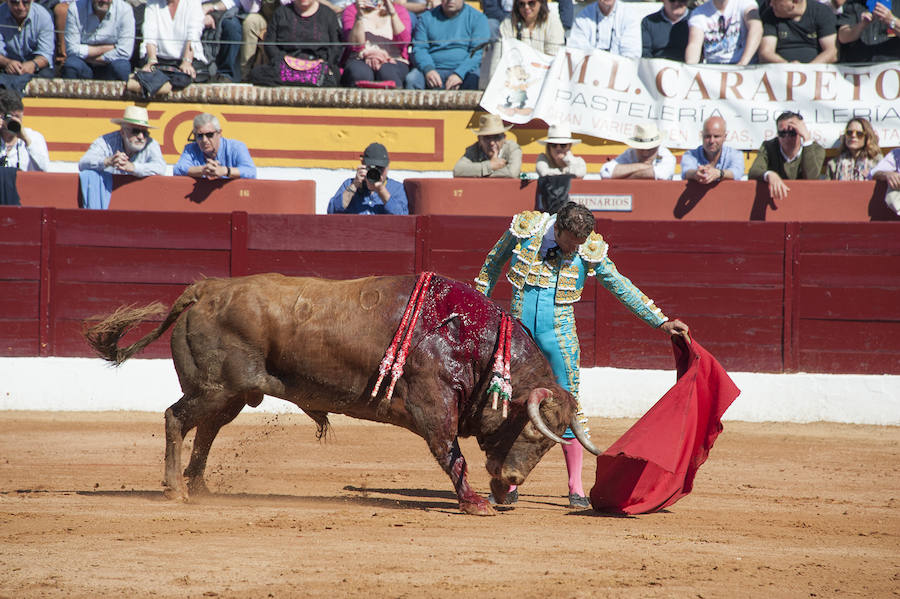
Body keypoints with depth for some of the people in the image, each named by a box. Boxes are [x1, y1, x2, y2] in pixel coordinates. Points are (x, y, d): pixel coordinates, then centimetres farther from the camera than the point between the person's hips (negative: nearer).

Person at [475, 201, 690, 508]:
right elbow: (494, 261, 10)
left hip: (559, 335, -1)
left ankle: (576, 489, 5)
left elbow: (623, 288, 1)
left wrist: (662, 322, 1)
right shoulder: (524, 230, -9)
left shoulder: (590, 251, -9)